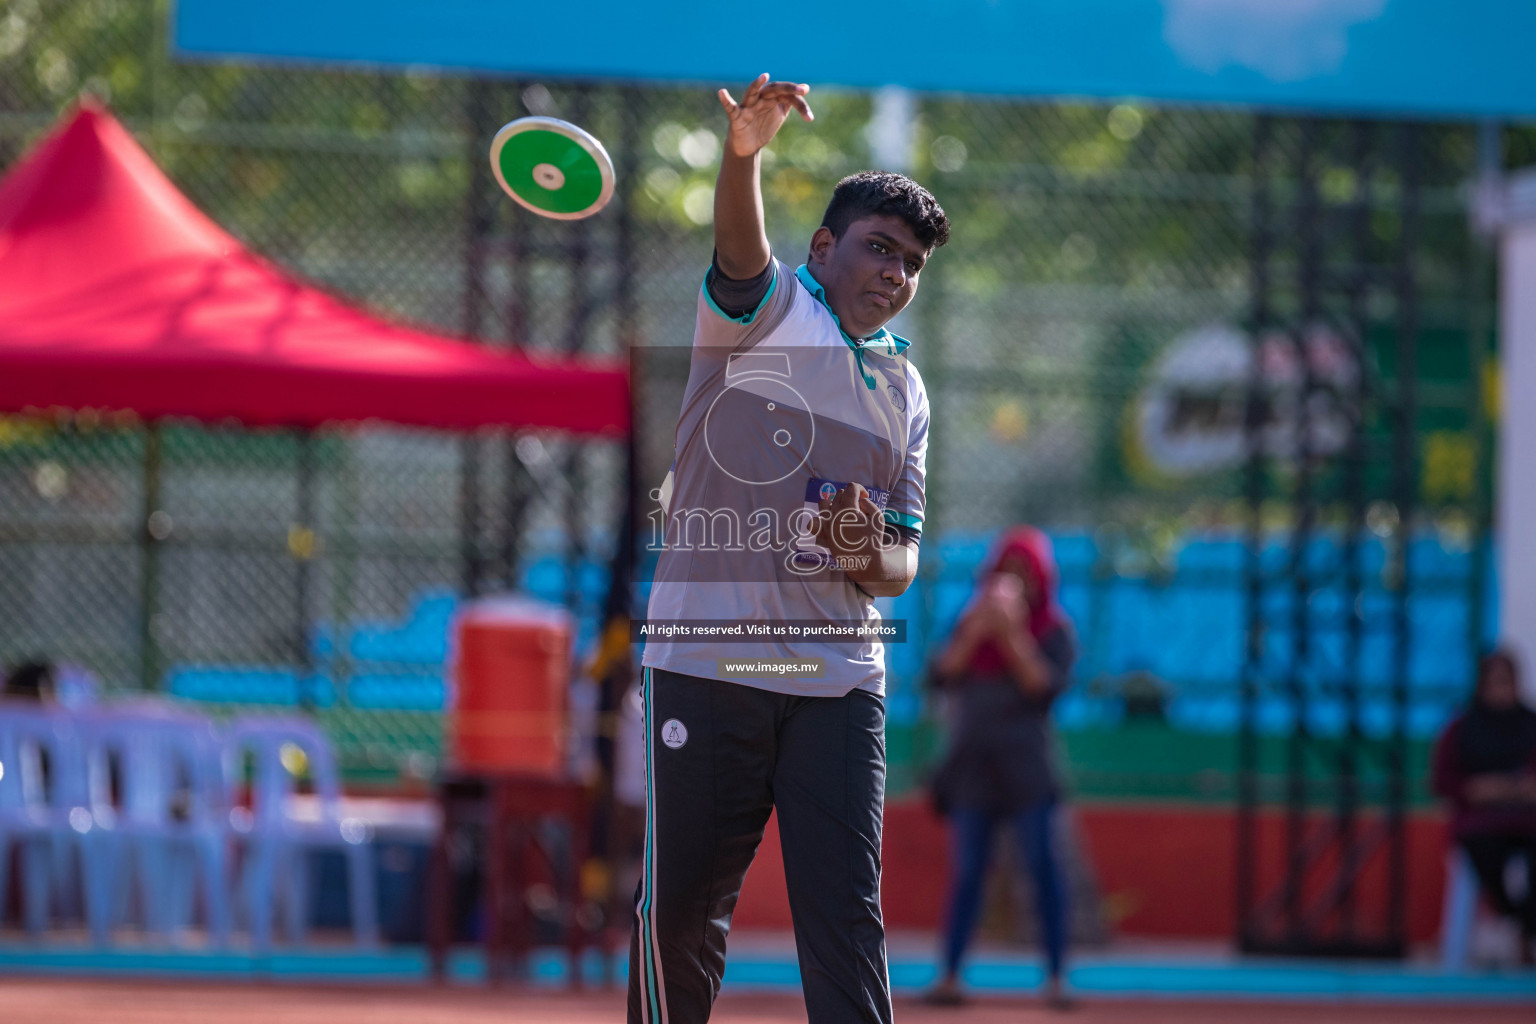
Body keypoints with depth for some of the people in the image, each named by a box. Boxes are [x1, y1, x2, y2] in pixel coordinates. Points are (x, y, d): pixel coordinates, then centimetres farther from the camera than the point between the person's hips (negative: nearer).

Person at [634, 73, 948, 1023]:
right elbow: (740, 252, -22)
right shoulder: (767, 308, 3)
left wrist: (871, 556, -8)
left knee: (846, 916, -3)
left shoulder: (907, 391, 19)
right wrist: (744, 152, -45)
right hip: (705, 658, -4)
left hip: (840, 683, 4)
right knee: (681, 908, 0)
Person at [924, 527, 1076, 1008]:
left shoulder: (1054, 630, 2)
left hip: (1025, 765, -3)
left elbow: (1046, 686, -12)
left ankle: (1055, 977, -7)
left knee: (1043, 866, -8)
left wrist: (1012, 637, -17)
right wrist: (975, 633, -13)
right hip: (972, 764, 3)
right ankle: (950, 976, 1)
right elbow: (944, 674, 0)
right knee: (965, 872, 0)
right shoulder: (975, 620, 12)